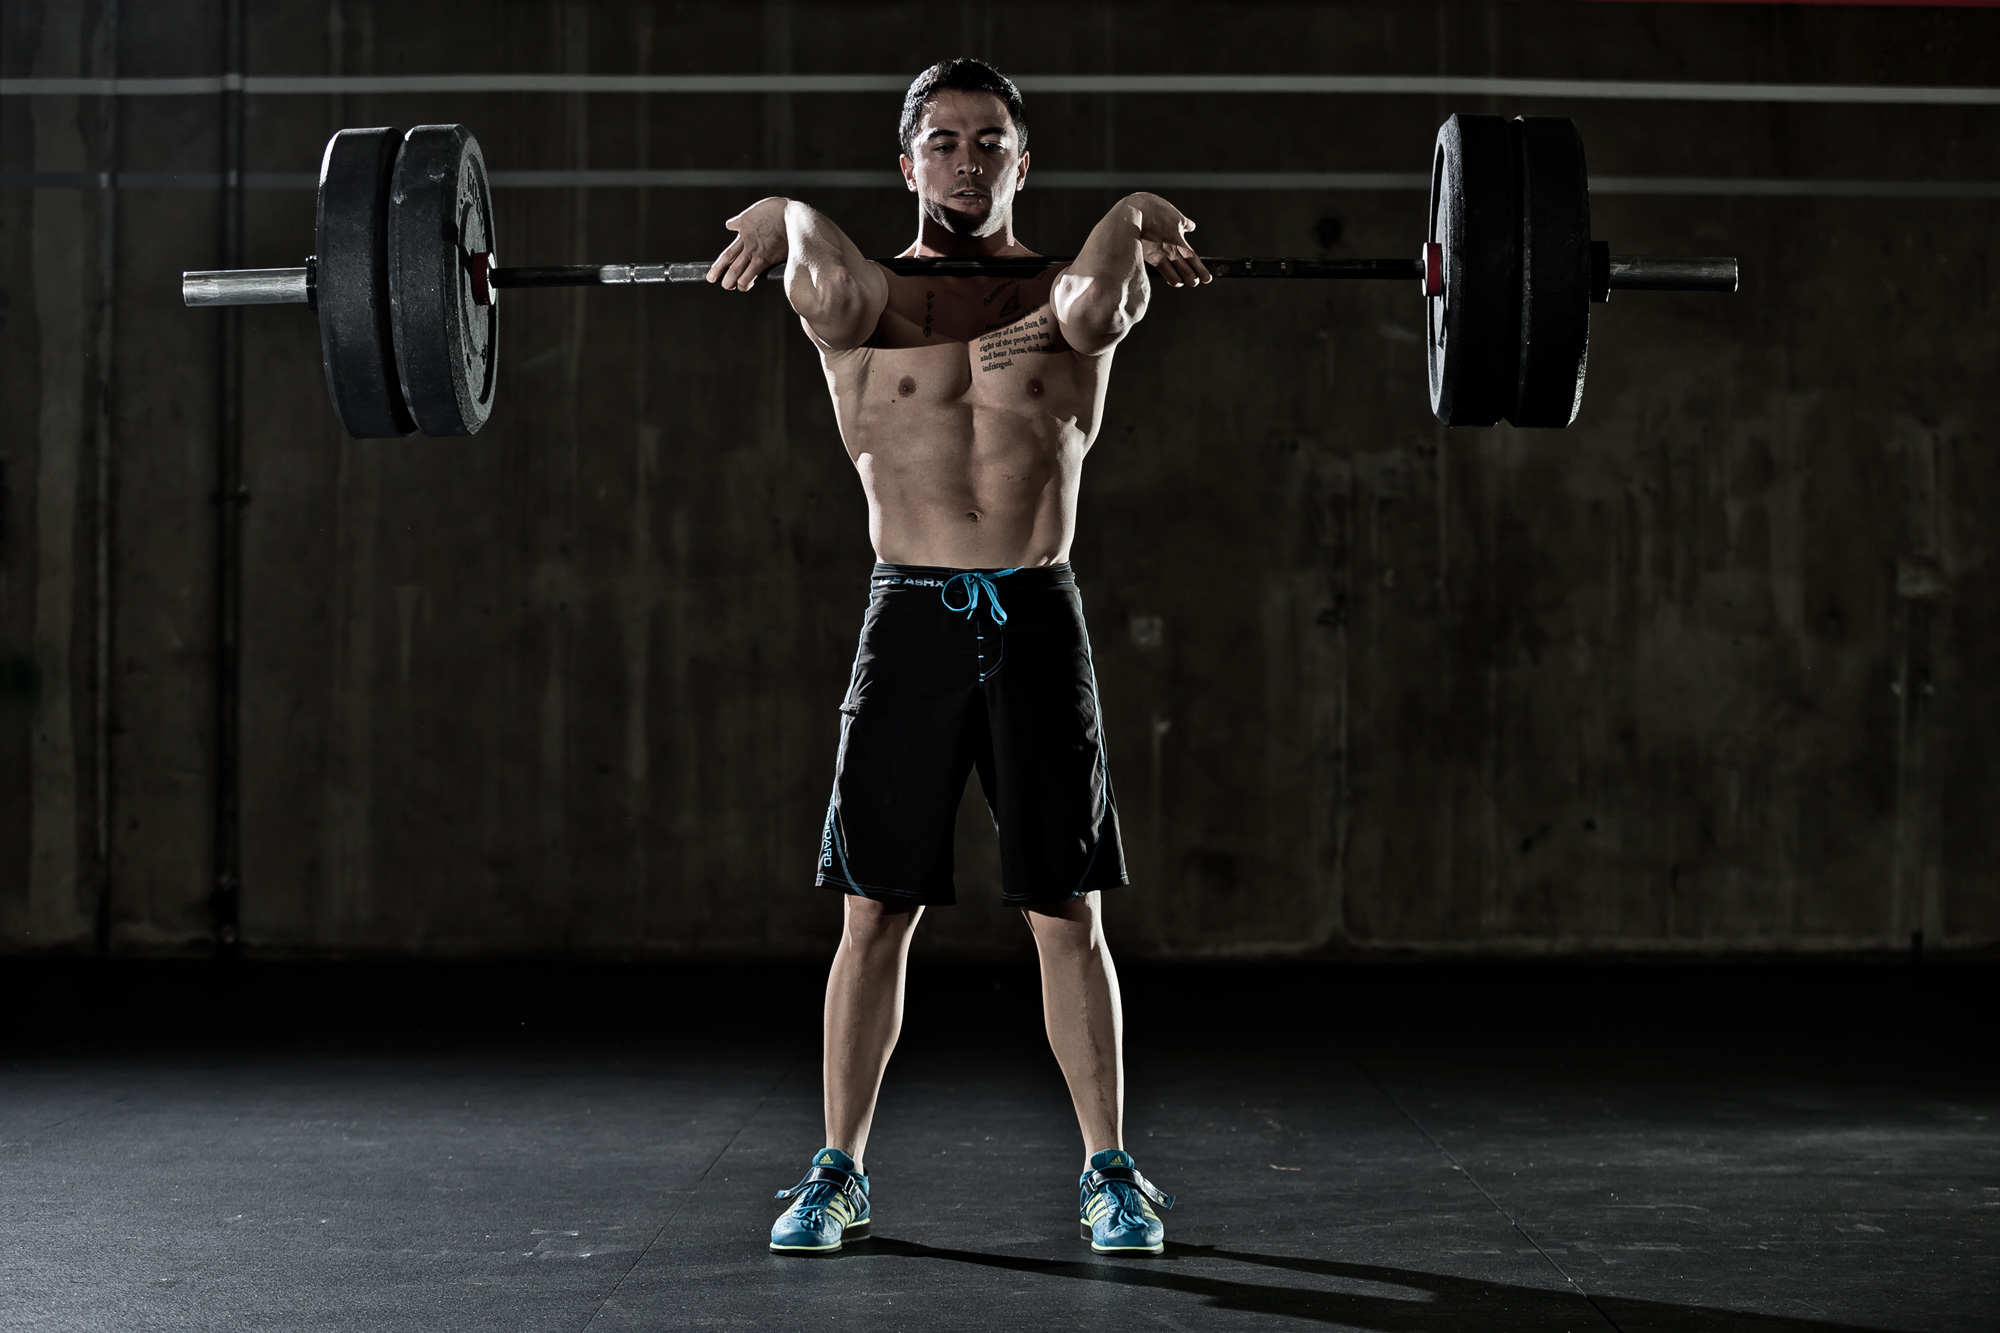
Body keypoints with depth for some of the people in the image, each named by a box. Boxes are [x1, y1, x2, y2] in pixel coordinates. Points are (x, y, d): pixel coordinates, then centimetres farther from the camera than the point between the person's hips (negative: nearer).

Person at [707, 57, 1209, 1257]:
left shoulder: (1073, 293, 6)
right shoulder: (865, 302, 7)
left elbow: (1094, 300, -21)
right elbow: (831, 281, -19)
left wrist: (1137, 225, -36)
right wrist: (785, 218, -34)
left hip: (1039, 619, 0)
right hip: (910, 618, 0)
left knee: (1068, 913, 3)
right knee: (876, 910, 4)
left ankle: (1110, 1172, 13)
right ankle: (839, 1173, 15)